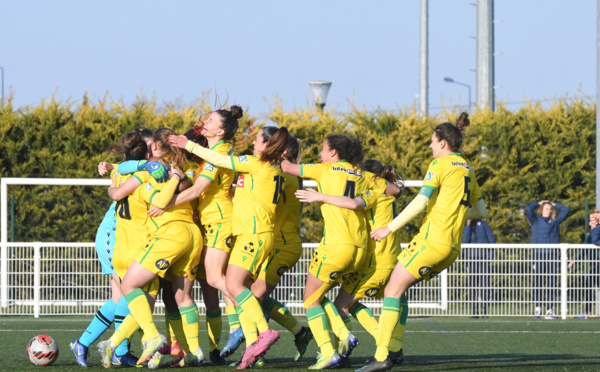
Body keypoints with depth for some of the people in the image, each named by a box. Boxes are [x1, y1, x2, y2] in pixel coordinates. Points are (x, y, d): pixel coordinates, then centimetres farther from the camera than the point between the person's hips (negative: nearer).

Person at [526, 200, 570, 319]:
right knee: (537, 282, -3)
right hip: (538, 254, -2)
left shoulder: (555, 221, 17)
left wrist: (554, 205, 24)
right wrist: (538, 203, 10)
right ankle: (537, 308, 6)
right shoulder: (536, 220, 9)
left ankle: (549, 310, 1)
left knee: (551, 284, -1)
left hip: (552, 255, 2)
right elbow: (528, 209, -5)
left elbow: (566, 210, 23)